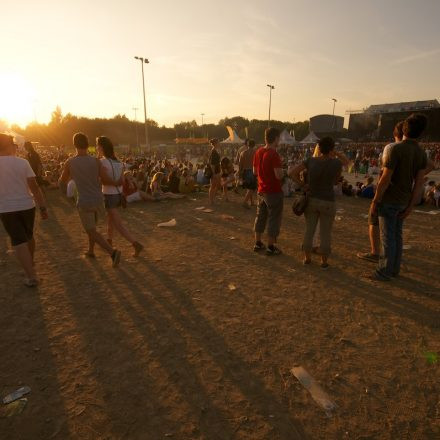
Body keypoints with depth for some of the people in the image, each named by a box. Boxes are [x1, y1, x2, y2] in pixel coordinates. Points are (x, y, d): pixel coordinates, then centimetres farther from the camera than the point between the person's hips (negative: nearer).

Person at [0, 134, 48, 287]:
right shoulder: (22, 162, -8)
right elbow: (34, 187, -12)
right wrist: (43, 207, -7)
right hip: (26, 205, 1)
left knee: (18, 241, 1)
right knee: (28, 236, 22)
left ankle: (32, 276, -5)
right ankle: (30, 262, 44)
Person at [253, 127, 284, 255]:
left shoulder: (258, 152, 5)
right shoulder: (274, 154, -19)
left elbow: (255, 171, 13)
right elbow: (279, 175, -23)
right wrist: (282, 171, -3)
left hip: (262, 191, 8)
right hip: (274, 192, -7)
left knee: (260, 217, 16)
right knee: (274, 219, 3)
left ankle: (258, 243, 26)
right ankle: (270, 247, 10)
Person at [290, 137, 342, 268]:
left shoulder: (310, 161, -3)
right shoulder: (337, 163, -9)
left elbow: (293, 172, -5)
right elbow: (336, 179, 7)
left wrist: (303, 184, 1)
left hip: (311, 200, 3)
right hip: (328, 202, -2)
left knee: (309, 230, 13)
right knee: (325, 233, 8)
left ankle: (307, 258, 22)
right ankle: (324, 261, 18)